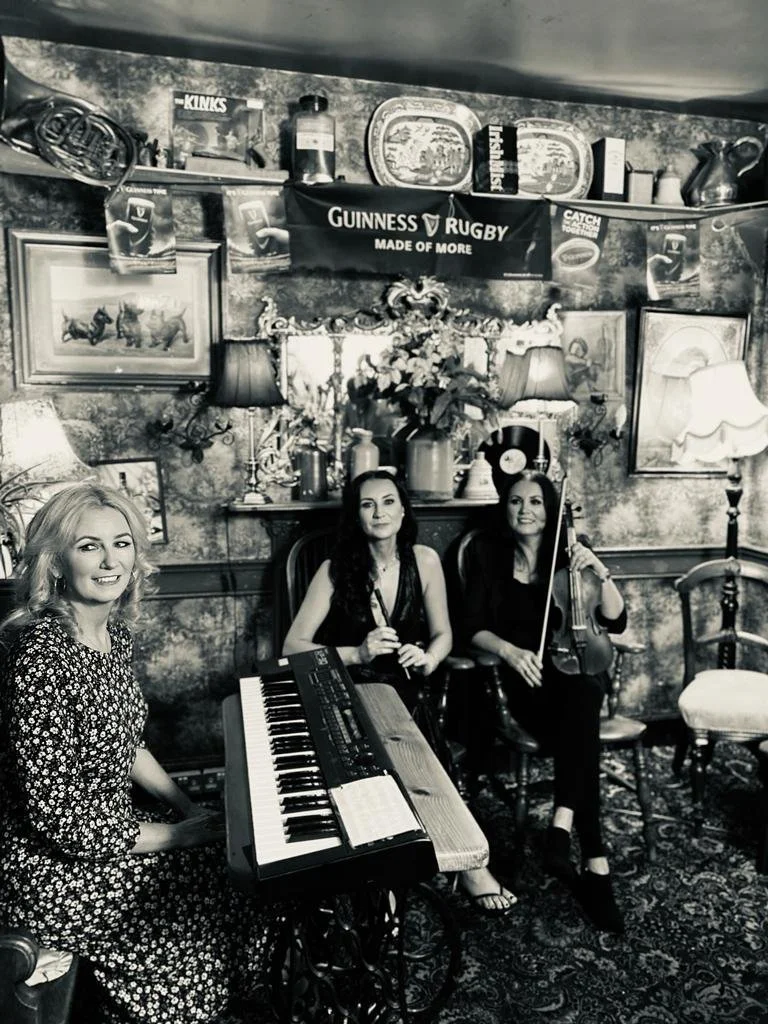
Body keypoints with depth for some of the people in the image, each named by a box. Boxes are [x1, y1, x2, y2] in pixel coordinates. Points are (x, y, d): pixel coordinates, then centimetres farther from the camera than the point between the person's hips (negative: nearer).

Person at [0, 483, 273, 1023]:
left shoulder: (116, 633, -3)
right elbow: (57, 818, -28)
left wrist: (189, 807, 3)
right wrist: (179, 833, -17)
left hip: (110, 825, 8)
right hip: (51, 866, -8)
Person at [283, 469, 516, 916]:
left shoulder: (423, 560, -2)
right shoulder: (336, 569, -8)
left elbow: (443, 633, 7)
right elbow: (293, 647, -10)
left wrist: (427, 659, -17)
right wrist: (358, 653, -26)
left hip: (407, 692, 2)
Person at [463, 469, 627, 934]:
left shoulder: (569, 553, 4)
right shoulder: (488, 554, 4)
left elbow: (616, 621, -2)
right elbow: (474, 628, -2)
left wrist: (601, 573, -19)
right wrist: (508, 649, -22)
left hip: (573, 673, 1)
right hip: (521, 680, -1)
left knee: (585, 693, -37)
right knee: (582, 729, -33)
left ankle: (562, 823, -38)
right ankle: (595, 862, -29)